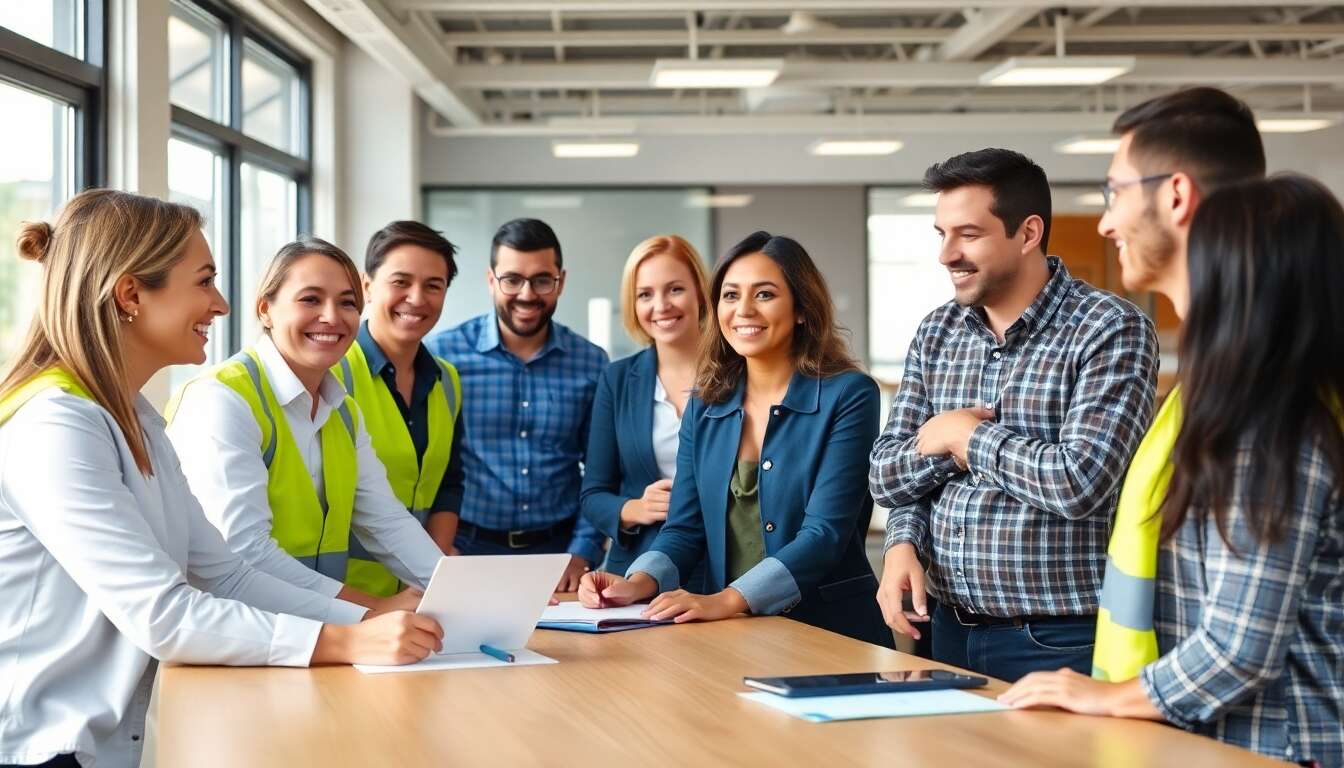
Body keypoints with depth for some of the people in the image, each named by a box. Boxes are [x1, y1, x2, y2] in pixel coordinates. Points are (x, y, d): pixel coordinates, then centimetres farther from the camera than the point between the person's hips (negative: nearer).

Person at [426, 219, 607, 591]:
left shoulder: (591, 364, 4)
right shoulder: (441, 355, -3)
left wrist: (582, 554, -1)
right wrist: (440, 550, -10)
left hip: (557, 551, 2)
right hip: (466, 548, -2)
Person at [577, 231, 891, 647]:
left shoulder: (848, 395, -5)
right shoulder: (705, 407, 11)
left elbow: (826, 532, -13)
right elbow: (685, 526, 9)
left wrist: (726, 600, -24)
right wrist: (640, 583, -12)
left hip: (832, 631, -4)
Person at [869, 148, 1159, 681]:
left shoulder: (1110, 331, -12)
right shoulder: (936, 334, 7)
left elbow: (1081, 482, -23)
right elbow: (887, 477, 9)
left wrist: (965, 436, -11)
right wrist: (904, 541, -12)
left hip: (1059, 643, -5)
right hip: (950, 631, 6)